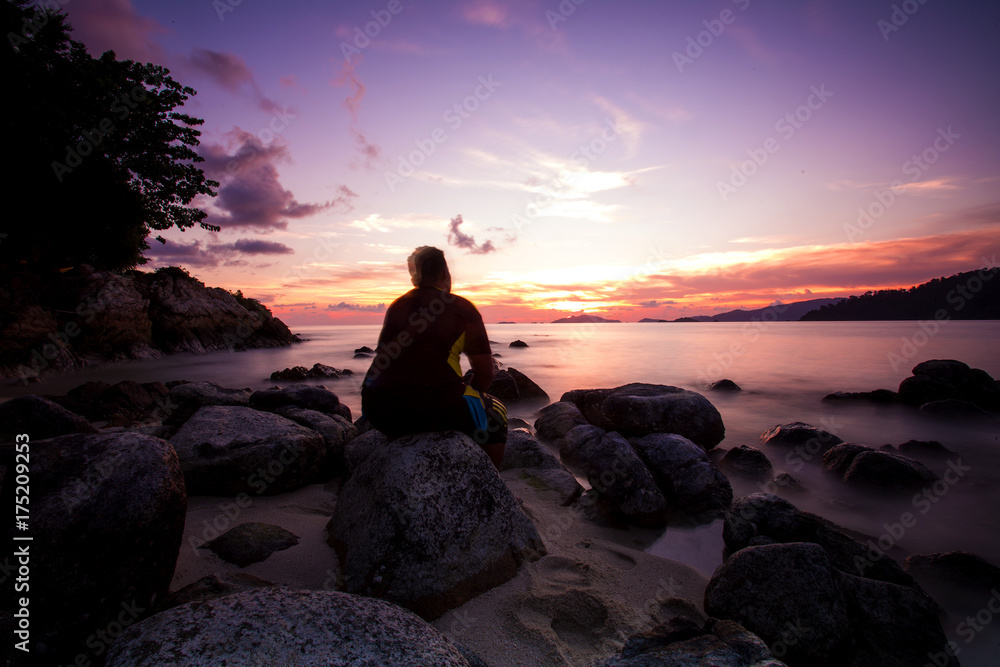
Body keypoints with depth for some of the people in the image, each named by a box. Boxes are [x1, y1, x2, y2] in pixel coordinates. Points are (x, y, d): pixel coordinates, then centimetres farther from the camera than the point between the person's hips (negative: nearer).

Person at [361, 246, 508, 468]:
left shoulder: (396, 306, 18)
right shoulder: (462, 308, 2)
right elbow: (485, 373, 2)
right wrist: (470, 396, 23)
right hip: (434, 406, -5)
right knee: (494, 416, 20)